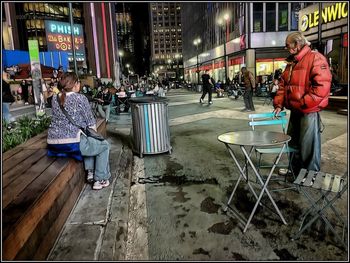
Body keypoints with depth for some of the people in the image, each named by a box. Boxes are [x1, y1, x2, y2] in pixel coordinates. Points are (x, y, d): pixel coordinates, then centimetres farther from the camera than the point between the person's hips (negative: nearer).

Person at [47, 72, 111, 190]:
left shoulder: (55, 98, 11)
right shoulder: (80, 98, -7)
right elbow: (91, 122, -2)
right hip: (72, 144, -7)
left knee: (89, 141, 33)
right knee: (104, 145, 16)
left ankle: (90, 172, 31)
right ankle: (100, 180, 18)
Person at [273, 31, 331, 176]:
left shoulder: (315, 58, -12)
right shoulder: (291, 63, 14)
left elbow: (322, 86, -21)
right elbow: (283, 85, 16)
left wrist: (303, 104, -21)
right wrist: (279, 104, 5)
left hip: (309, 111, -8)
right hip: (295, 111, 8)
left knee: (308, 145, 1)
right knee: (293, 141, 18)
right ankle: (294, 168, 35)